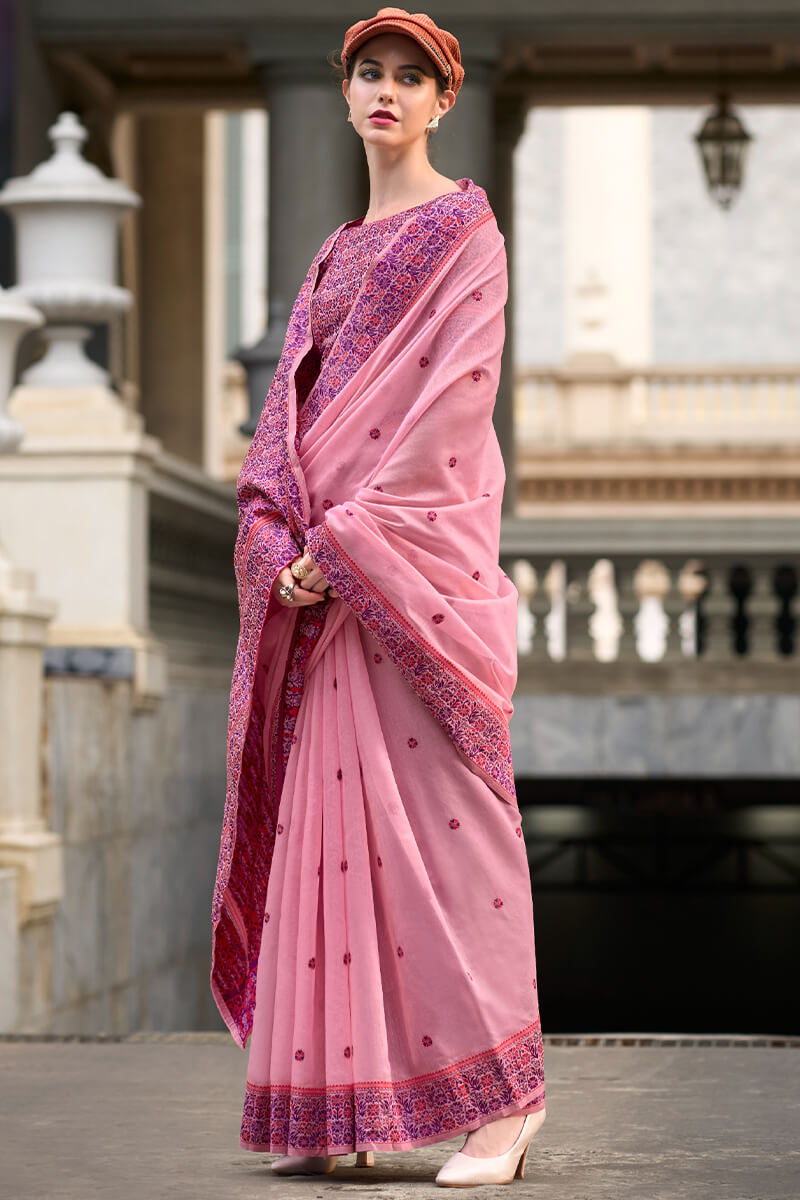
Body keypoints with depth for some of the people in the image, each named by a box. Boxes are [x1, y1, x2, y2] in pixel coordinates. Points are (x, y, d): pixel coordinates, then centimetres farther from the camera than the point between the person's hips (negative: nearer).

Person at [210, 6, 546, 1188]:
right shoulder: (340, 253, 22)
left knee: (438, 804, -12)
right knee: (330, 812, 3)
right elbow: (293, 396, 16)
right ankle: (341, 1101, 6)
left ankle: (506, 1090, -10)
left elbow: (452, 393, -11)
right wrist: (281, 537, -2)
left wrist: (352, 536, -17)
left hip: (415, 545, -7)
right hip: (321, 564, 7)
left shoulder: (464, 228, 0)